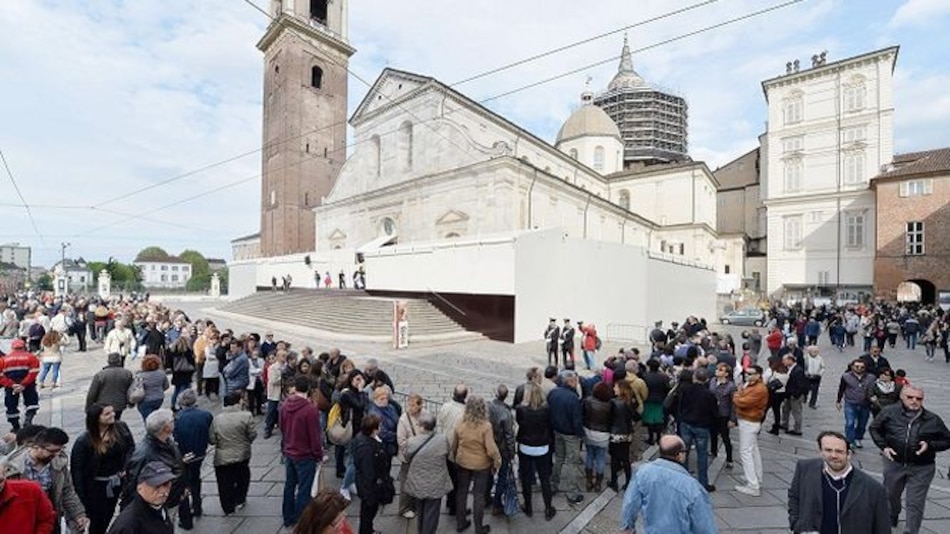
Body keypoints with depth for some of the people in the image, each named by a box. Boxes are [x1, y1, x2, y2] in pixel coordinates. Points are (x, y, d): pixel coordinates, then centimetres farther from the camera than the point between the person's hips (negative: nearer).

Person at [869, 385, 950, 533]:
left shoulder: (933, 420, -9)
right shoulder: (889, 412, -10)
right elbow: (874, 428, 2)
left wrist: (930, 445, -17)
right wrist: (883, 446, -9)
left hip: (922, 468, -1)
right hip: (894, 463, 1)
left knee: (915, 504, 2)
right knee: (890, 494, 22)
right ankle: (892, 515, 50)